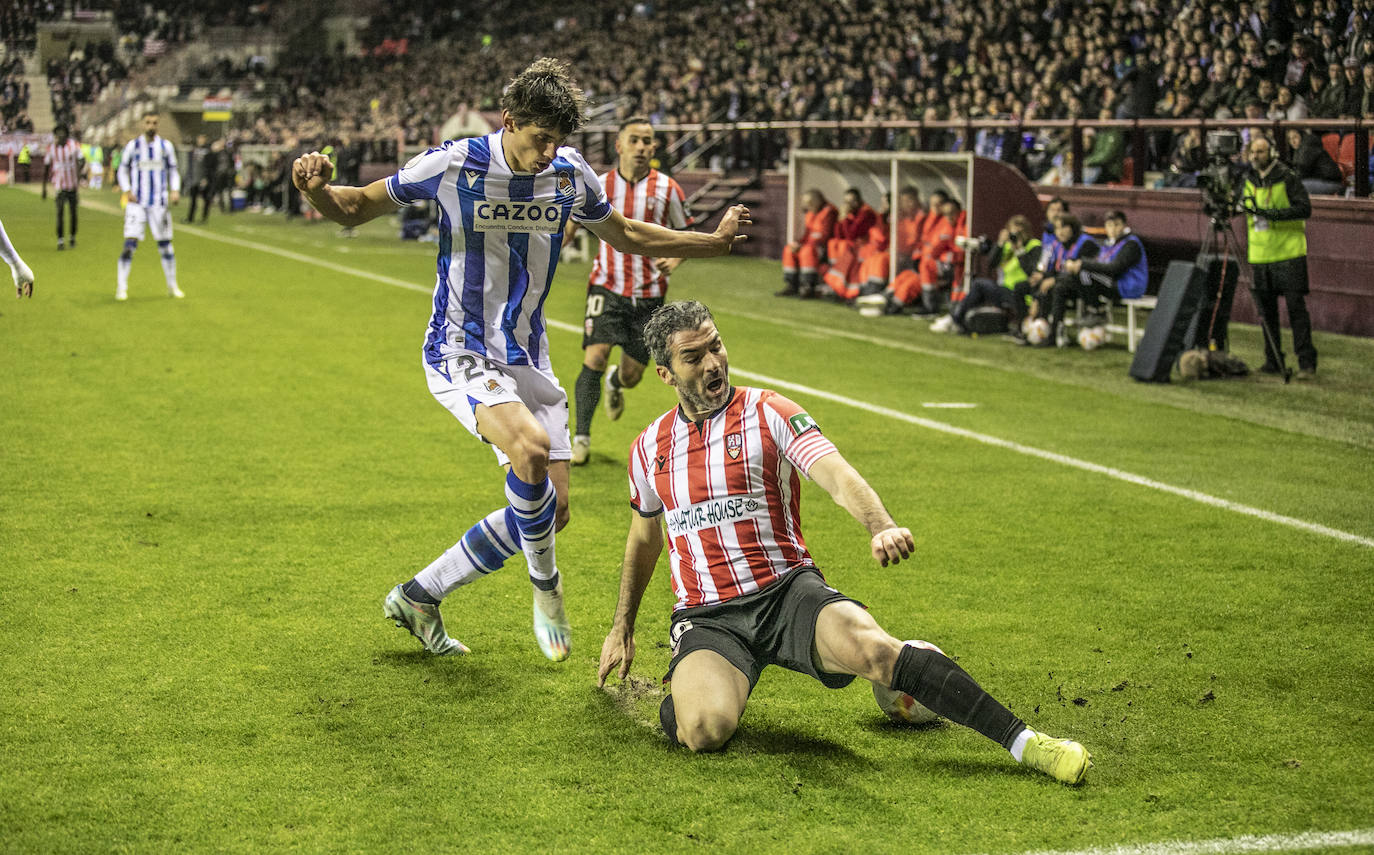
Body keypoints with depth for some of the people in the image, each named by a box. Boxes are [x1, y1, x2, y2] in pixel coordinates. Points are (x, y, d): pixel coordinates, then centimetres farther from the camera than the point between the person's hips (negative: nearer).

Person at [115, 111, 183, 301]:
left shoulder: (166, 146, 6)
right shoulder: (133, 146, 3)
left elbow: (173, 170, 14)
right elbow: (123, 169, 10)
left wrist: (175, 190, -2)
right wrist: (127, 190, -4)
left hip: (159, 204, 2)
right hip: (136, 203, -2)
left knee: (165, 245, 4)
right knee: (130, 244, -11)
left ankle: (172, 286, 16)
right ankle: (122, 287, -5)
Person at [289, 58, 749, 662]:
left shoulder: (570, 173, -1)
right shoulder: (451, 166, -14)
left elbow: (626, 236, 18)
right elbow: (353, 210, -4)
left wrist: (715, 241, 15)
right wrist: (317, 191, -26)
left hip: (527, 360, 6)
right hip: (460, 355, -6)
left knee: (550, 510, 2)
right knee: (531, 448, -33)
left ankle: (418, 598, 18)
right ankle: (546, 589, -8)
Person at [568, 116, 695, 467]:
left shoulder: (667, 188, -1)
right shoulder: (599, 186, 0)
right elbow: (570, 224, 14)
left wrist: (675, 259, -12)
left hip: (649, 293, 1)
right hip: (606, 287, -1)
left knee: (632, 376, 3)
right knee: (595, 357, -20)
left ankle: (615, 382, 43)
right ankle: (581, 438, -11)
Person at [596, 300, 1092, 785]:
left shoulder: (768, 414, -2)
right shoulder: (649, 448, 9)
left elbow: (837, 476, -18)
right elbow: (644, 536, 26)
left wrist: (882, 527, -38)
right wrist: (622, 626, 30)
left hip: (787, 589, -1)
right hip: (706, 616, 1)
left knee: (872, 649, -32)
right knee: (706, 729, -30)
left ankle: (1023, 741, -28)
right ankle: (680, 696, 8)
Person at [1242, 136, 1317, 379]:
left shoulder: (1287, 178, -6)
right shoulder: (1248, 181, 11)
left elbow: (1305, 209, -12)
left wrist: (1274, 213, -22)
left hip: (1288, 254, -6)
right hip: (1260, 256, 6)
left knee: (1296, 306, -9)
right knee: (1266, 309, 8)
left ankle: (1307, 362, -8)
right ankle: (1273, 361, 16)